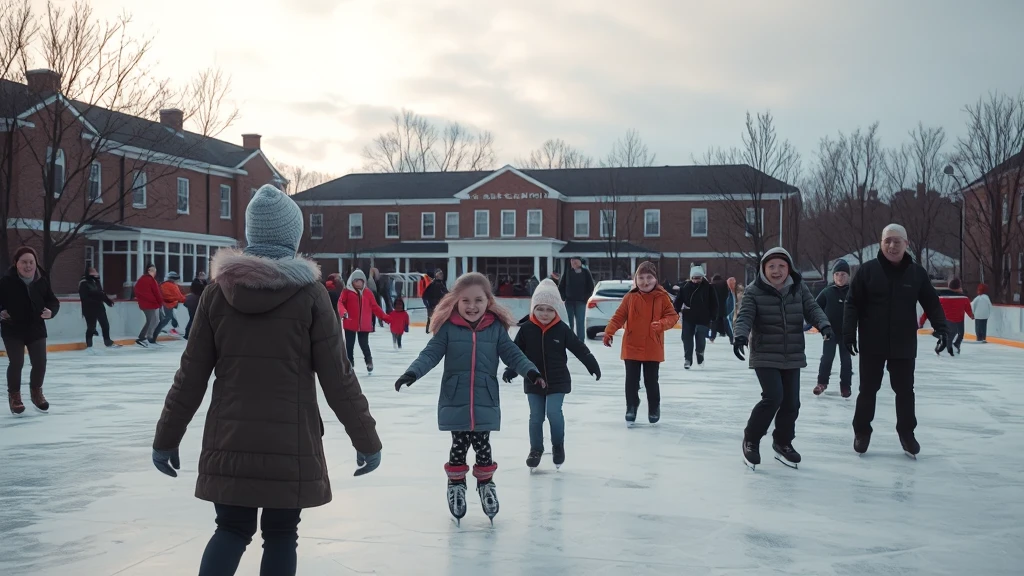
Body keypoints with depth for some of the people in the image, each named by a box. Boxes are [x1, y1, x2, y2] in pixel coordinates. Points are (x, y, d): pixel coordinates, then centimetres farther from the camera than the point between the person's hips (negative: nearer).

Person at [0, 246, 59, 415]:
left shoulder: (42, 281, -6)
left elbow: (53, 301, 3)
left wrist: (50, 311, -16)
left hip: (36, 329, 3)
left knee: (40, 363, 5)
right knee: (16, 363, -6)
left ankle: (36, 392, 34)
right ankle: (14, 395, 20)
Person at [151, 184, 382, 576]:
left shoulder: (219, 290, -1)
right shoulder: (309, 293, -7)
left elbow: (192, 375, 2)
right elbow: (337, 378, -7)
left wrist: (167, 437, 12)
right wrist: (366, 438, 2)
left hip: (229, 442, 2)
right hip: (290, 443, -2)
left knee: (232, 529, 17)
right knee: (280, 534, 12)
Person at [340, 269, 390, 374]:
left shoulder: (368, 292, 5)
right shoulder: (347, 291, -3)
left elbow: (375, 307, 10)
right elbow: (340, 302, -16)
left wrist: (385, 317, 8)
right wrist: (343, 311, -37)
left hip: (364, 325, 1)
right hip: (350, 324, -1)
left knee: (364, 344, 8)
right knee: (349, 345, 10)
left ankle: (369, 361, 31)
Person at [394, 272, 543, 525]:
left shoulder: (496, 328, 0)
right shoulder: (448, 327, -5)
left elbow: (513, 354, 2)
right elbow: (430, 354, -7)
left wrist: (531, 371, -14)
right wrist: (412, 373, -21)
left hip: (485, 402, 1)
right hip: (455, 402, -1)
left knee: (482, 445, 6)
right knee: (459, 444, 6)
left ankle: (486, 484, 27)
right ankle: (456, 485, 25)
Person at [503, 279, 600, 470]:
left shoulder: (562, 329, -8)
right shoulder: (526, 329, -7)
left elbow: (579, 348, 0)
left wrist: (593, 365, 4)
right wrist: (511, 370, -11)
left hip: (557, 381, -2)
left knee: (554, 412, -12)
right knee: (536, 416, 7)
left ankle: (558, 445, 12)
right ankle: (535, 449, 24)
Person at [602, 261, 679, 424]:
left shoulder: (662, 297, -4)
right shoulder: (630, 297, -2)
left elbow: (672, 316, -4)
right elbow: (619, 317, -2)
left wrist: (662, 324, -25)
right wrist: (609, 332, -15)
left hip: (653, 349, -1)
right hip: (631, 347, 1)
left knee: (651, 381, 9)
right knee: (631, 380, 7)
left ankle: (654, 409, 27)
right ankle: (631, 407, 23)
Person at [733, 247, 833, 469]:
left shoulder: (799, 288, -1)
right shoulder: (754, 291, -11)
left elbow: (812, 308, -5)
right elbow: (745, 316, -18)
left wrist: (824, 324, -25)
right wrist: (740, 335, -38)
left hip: (792, 357, 4)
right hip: (765, 357, -4)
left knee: (791, 402, 7)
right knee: (773, 397, -16)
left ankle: (783, 442, 30)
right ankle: (751, 439, 5)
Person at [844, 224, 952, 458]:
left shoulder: (917, 273, -1)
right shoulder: (867, 270, -6)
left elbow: (932, 304, 3)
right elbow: (853, 304, -5)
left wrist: (942, 329, -9)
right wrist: (849, 332, -11)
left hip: (904, 344, 1)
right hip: (872, 344, -1)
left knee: (905, 390, 11)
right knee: (868, 389, 9)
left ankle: (906, 432, 27)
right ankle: (862, 431, 24)